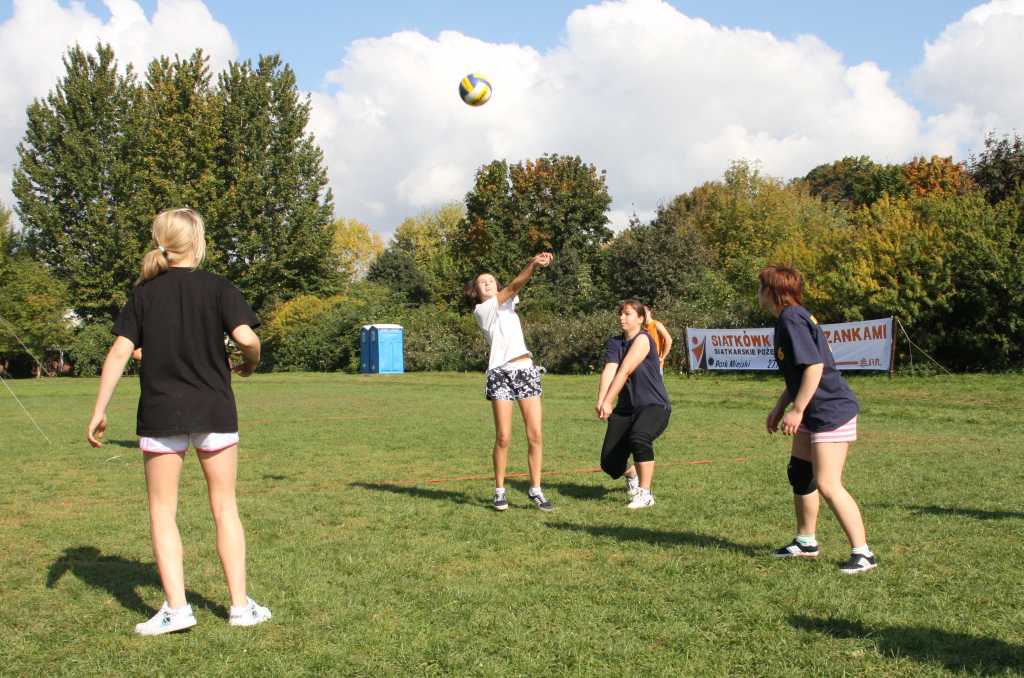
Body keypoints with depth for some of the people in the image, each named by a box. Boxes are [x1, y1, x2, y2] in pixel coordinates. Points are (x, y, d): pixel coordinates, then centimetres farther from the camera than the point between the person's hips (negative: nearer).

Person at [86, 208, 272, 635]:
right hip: (214, 410, 0)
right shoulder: (217, 288, -2)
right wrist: (249, 365, 6)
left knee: (162, 510, 10)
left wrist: (99, 412, 0)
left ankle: (176, 608, 5)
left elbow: (120, 352, -3)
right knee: (224, 507, 9)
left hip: (161, 412, 1)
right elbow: (247, 338, -16)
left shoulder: (144, 293, 4)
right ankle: (241, 606, 13)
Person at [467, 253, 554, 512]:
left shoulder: (507, 303, 22)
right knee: (503, 437, -6)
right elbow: (512, 288, -10)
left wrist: (535, 265, -16)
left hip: (525, 370, 5)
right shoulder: (481, 310, 3)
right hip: (500, 373, -5)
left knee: (536, 434, -2)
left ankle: (535, 489, 7)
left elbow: (515, 287, 2)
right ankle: (499, 491, 9)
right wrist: (532, 264, -21)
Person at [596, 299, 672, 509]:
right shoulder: (614, 343, 9)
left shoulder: (643, 339, -10)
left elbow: (625, 371, -20)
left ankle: (645, 494, -22)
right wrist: (600, 402, -24)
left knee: (638, 437, -37)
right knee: (609, 462, -1)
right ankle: (631, 474, 36)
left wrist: (608, 402, -27)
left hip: (654, 406, -6)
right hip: (626, 409, 6)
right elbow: (608, 371, -8)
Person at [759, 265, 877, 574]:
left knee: (827, 484, -11)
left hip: (831, 410, -11)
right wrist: (779, 407, 22)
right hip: (813, 412, 11)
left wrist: (796, 410, -23)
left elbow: (815, 365, -25)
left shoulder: (791, 319, -17)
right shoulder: (789, 318, 14)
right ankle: (806, 542, 30)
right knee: (799, 474, 17)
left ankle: (863, 553, -5)